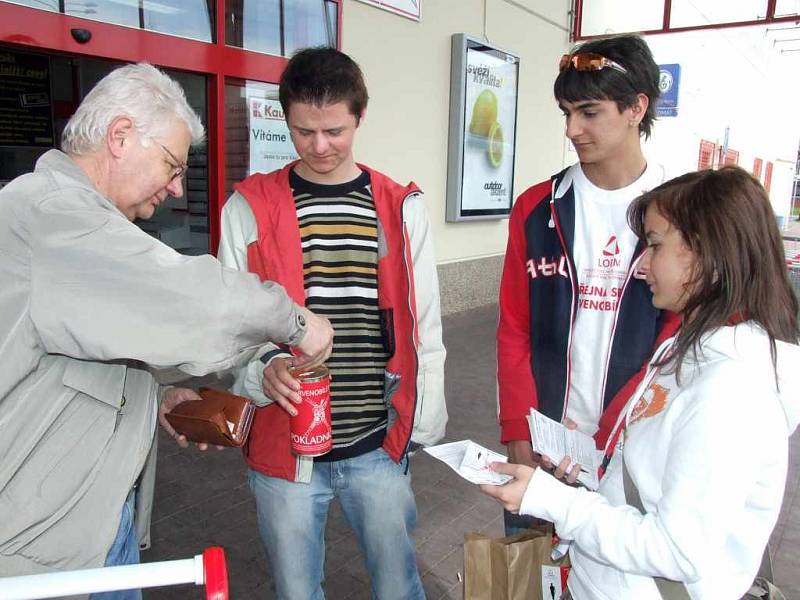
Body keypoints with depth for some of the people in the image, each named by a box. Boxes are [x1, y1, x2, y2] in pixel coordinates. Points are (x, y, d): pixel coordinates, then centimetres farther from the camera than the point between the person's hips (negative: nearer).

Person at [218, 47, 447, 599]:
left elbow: (424, 328, 3)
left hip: (380, 446, 1)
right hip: (284, 448, 0)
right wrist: (265, 368, -23)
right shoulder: (250, 208, -3)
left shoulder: (402, 207, 0)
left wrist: (426, 424, 4)